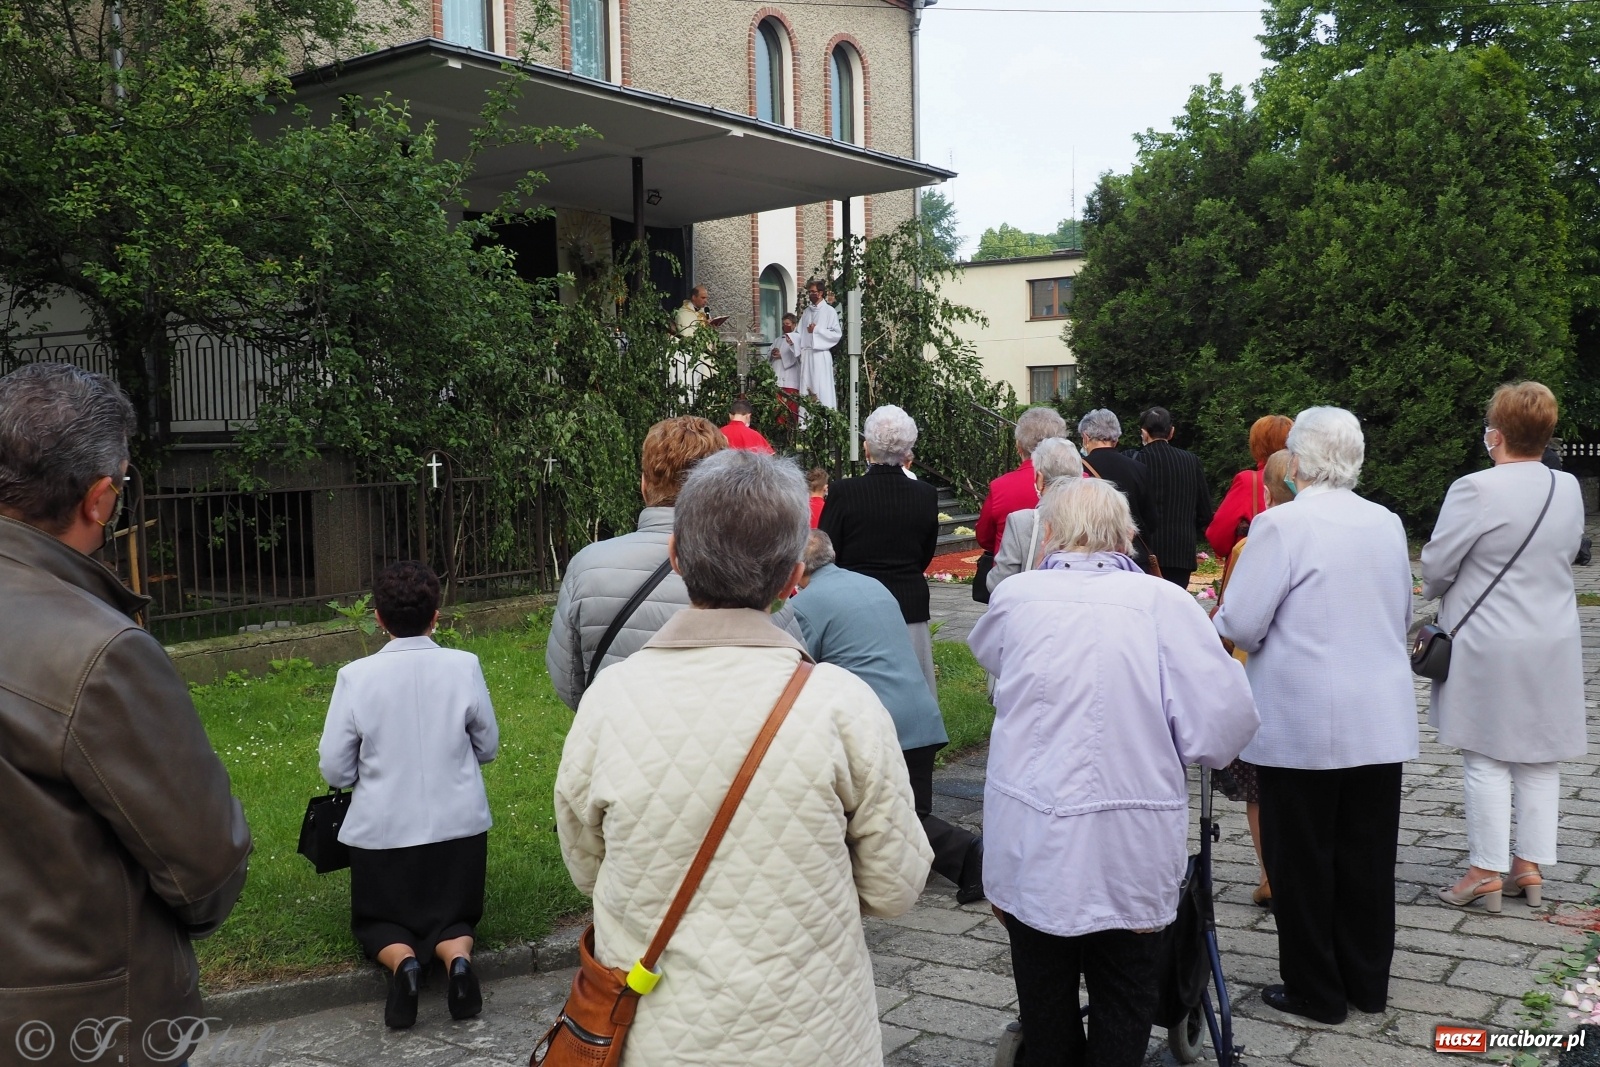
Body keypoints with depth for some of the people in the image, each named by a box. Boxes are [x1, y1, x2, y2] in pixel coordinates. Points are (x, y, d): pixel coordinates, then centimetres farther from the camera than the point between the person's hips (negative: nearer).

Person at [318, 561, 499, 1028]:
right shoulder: (464, 666, -10)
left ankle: (401, 961, -10)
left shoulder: (355, 677, -13)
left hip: (383, 830, -1)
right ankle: (457, 956, -10)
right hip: (459, 826, 1)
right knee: (454, 915, 22)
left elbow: (334, 769, -8)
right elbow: (487, 747, 2)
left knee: (377, 920, 22)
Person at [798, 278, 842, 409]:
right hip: (806, 355, 6)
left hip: (821, 355, -5)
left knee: (822, 389, -9)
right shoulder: (806, 312, 18)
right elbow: (800, 333, 15)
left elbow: (837, 334, -7)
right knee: (807, 389, 3)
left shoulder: (829, 311, 0)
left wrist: (817, 330, -11)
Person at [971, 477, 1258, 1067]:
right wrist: (1152, 739, 6)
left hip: (1030, 851, 1)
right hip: (1130, 855, -1)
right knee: (1122, 1016, 14)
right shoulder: (1164, 602, -10)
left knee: (1045, 1012, 17)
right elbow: (1225, 721, -14)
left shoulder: (1015, 595, -5)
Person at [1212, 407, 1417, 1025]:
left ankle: (1316, 991, 17)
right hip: (1383, 721, 6)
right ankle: (1368, 983, 28)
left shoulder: (1281, 525, -15)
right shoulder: (1387, 524, 5)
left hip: (1303, 724, -6)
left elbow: (1239, 625, -16)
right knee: (1367, 853, 15)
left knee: (1303, 857, 7)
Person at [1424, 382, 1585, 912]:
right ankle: (1530, 866, 19)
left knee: (1485, 759, 2)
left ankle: (1487, 871, 8)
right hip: (1553, 646, 6)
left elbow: (1436, 566, -12)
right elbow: (1567, 555, 15)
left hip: (1487, 646, -6)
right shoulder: (1569, 489, 3)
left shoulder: (1475, 490, -18)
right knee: (1540, 759, 12)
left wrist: (1437, 593, 10)